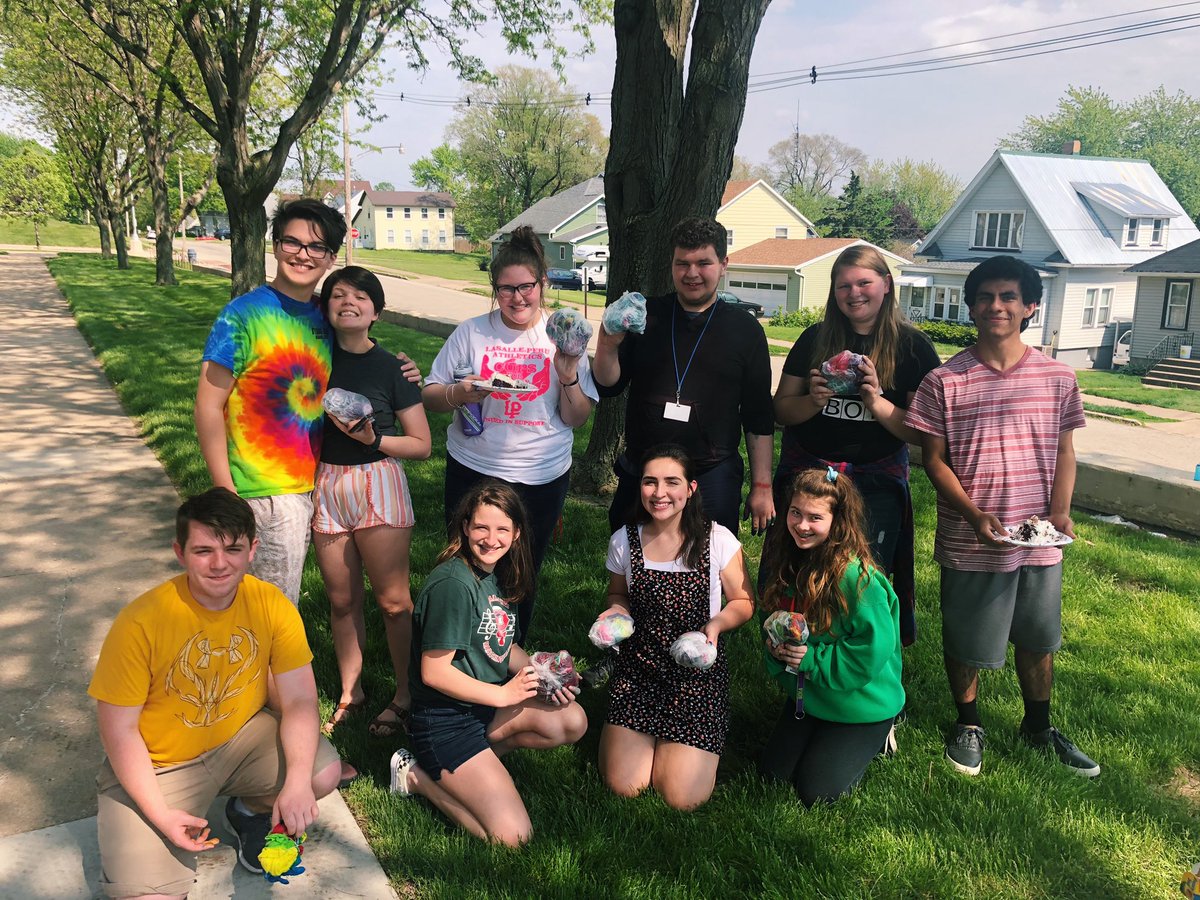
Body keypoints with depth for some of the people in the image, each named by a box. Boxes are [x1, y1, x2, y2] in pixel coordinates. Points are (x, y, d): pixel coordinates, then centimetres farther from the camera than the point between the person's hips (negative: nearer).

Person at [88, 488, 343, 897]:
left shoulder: (271, 605, -15)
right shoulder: (140, 623, -24)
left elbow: (300, 699, -13)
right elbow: (119, 730, -16)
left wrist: (298, 782, -27)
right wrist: (161, 815, -20)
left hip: (242, 737, 3)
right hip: (158, 765, -3)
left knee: (324, 772, -20)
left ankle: (251, 812, 13)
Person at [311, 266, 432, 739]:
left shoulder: (391, 368, -4)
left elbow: (421, 444, -3)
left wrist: (372, 438, -16)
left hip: (378, 483, -3)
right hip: (326, 485, 3)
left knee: (393, 600, 0)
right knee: (342, 599, 10)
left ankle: (406, 695, 17)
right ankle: (350, 692, 27)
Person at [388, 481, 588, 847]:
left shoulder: (500, 575, 5)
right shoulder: (453, 583, -22)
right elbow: (434, 672, -20)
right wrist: (504, 694, -15)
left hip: (487, 706, 8)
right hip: (444, 720, -8)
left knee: (572, 721, -10)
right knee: (512, 837, -14)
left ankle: (476, 760, 4)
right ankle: (418, 776, 5)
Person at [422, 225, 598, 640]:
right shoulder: (471, 333, 0)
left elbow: (576, 419, 1)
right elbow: (429, 397, 2)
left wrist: (568, 378, -17)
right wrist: (459, 394, -19)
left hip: (543, 478, 0)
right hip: (473, 472, 0)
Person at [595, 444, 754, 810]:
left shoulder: (718, 540, -11)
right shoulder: (624, 541, -4)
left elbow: (743, 601, 1)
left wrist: (717, 623, -19)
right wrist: (615, 612, -8)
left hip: (699, 673, -2)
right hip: (638, 669, 2)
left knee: (684, 797, -9)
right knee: (623, 786, -8)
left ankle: (673, 742, 24)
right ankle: (647, 736, 25)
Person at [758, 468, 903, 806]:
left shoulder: (858, 578, -29)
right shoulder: (787, 560, -6)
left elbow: (874, 647, -26)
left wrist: (813, 659, -24)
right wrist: (777, 644, -13)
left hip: (861, 701, -7)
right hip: (806, 694, 7)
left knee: (816, 791, -1)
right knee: (772, 771, 9)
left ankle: (876, 737, 21)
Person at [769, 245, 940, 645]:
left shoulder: (913, 347, -1)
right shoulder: (815, 339, 6)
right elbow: (781, 410, 5)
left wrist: (877, 403, -21)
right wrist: (813, 401, -15)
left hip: (876, 485, -2)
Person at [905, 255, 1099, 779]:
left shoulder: (1057, 379, 0)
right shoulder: (945, 381, -8)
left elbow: (1065, 453, 7)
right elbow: (934, 460, -6)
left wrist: (1061, 511, -8)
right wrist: (975, 515, -18)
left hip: (1040, 540, 3)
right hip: (970, 541, -2)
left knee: (1038, 638, 19)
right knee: (965, 641, 12)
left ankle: (1039, 727, 42)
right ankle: (967, 725, 37)